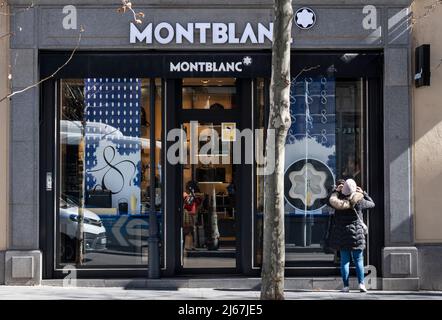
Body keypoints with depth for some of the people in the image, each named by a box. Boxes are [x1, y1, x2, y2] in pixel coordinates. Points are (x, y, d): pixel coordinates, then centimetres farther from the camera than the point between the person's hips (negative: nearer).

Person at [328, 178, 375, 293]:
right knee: (359, 260, 6)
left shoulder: (339, 201, -5)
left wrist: (336, 191, 18)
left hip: (341, 234, 1)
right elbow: (372, 204, 11)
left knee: (345, 260, 4)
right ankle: (361, 283, -2)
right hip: (356, 234, -1)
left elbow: (330, 200, 18)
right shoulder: (359, 201, -8)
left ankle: (346, 286, 2)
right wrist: (363, 193, 16)